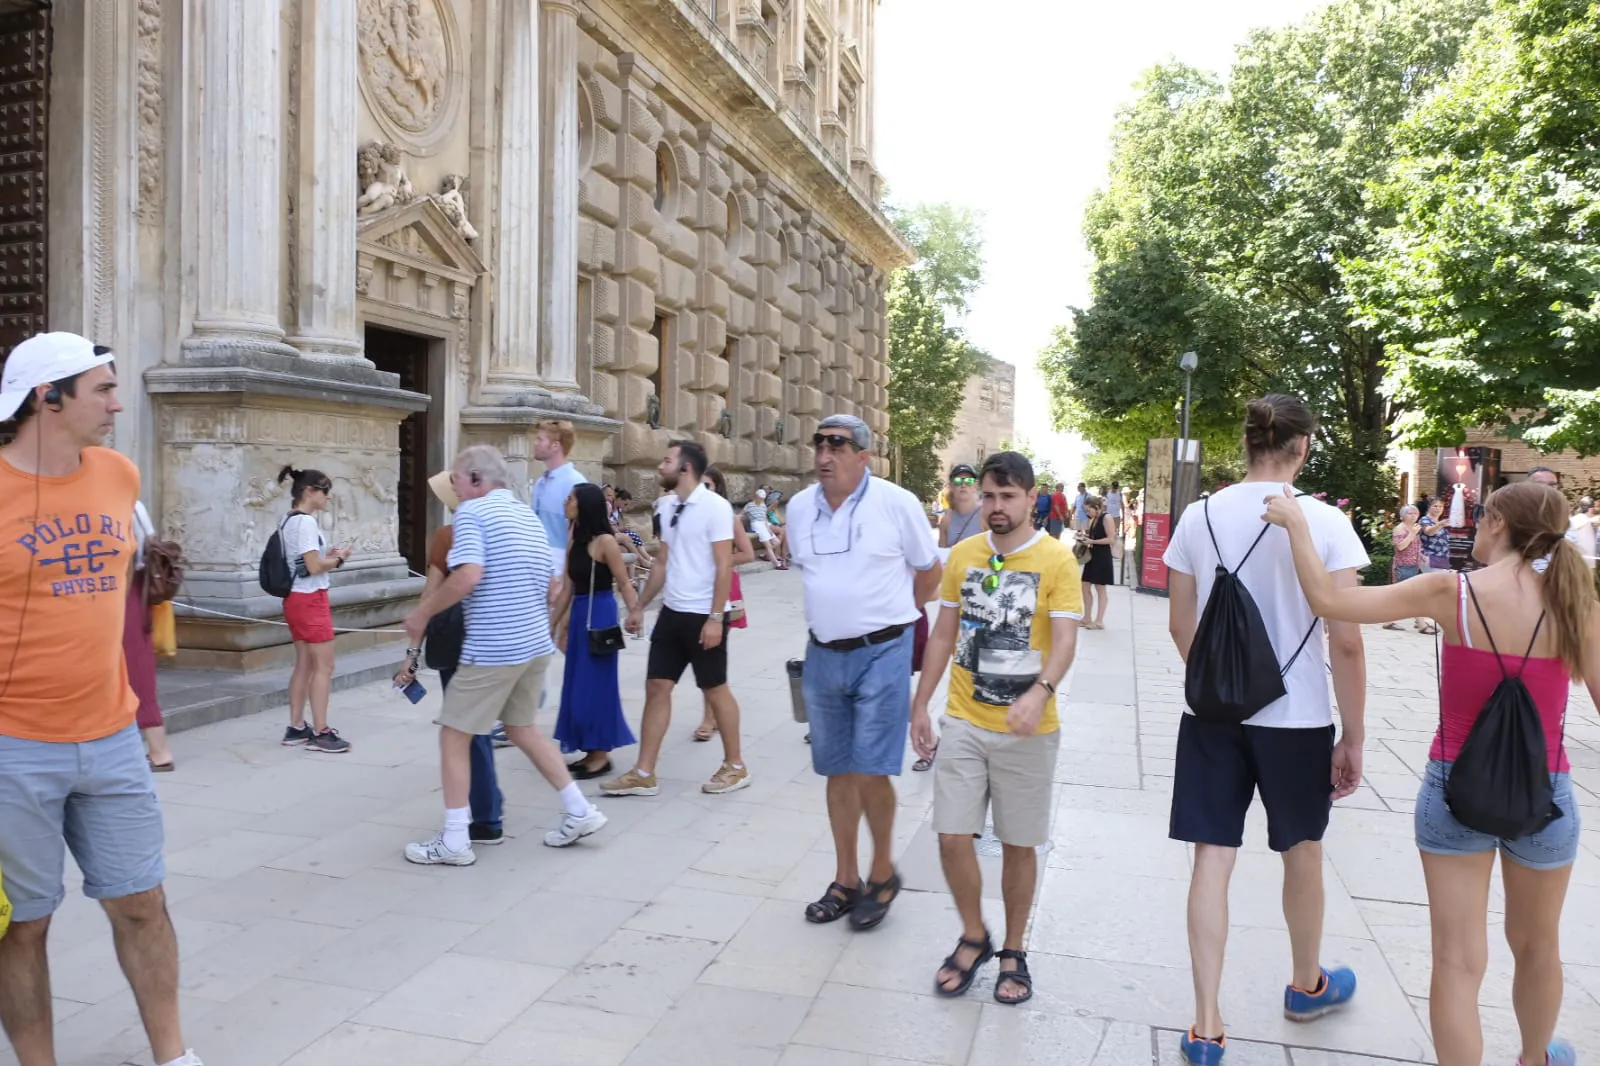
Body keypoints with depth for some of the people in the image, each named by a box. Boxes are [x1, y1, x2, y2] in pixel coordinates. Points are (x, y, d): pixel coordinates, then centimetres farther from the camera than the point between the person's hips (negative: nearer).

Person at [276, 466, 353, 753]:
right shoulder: (306, 522, -17)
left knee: (304, 665, 13)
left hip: (295, 599, 10)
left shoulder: (289, 521, 13)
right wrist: (338, 559, -6)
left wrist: (327, 556, 6)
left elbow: (304, 562, 14)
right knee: (324, 666, -5)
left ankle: (296, 728, 18)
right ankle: (320, 733, -3)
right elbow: (314, 568, -21)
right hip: (310, 600, -10)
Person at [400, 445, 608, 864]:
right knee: (521, 726, 22)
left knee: (454, 734, 6)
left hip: (492, 648, -8)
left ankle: (454, 841, 10)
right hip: (536, 644, 8)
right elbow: (551, 588, 18)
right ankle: (580, 811, 22)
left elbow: (467, 577, -23)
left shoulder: (472, 512, -9)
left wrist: (421, 615, -12)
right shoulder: (529, 515, 16)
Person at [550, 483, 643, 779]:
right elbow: (568, 588, 14)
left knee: (595, 684, -2)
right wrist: (554, 623, 16)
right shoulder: (576, 542, 9)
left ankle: (602, 753, 10)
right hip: (578, 616, 8)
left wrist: (635, 614, -22)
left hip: (600, 615, -8)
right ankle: (591, 751, 21)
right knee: (578, 685, 11)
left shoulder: (605, 541, -13)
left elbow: (623, 584, -13)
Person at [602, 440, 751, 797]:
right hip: (671, 613, 7)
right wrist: (640, 606, 16)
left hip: (703, 616, -7)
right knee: (656, 687, 7)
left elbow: (724, 566, -16)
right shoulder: (667, 507, 8)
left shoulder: (714, 507, -14)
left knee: (715, 689, 5)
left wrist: (715, 617, -20)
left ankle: (735, 766, 22)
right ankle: (643, 774, 15)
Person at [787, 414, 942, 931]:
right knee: (838, 771, 12)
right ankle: (845, 879, 27)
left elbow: (930, 572, 2)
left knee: (871, 770, -6)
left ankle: (883, 874, 18)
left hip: (881, 654, -5)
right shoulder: (799, 507, 3)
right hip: (823, 654, 5)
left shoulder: (897, 503, -11)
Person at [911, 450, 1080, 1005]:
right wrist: (920, 705, 9)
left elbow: (1065, 640, -15)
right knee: (952, 837, 2)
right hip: (964, 723, 3)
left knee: (1019, 844, 9)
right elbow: (943, 634, 10)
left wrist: (1040, 692, -33)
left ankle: (1014, 951, 29)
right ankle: (973, 938, 26)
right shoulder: (963, 555, 4)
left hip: (1027, 729, -3)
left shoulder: (1057, 559, -8)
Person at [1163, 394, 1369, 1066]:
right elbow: (1346, 642, -12)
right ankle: (1308, 985, 44)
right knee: (1302, 854, 20)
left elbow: (1181, 626, 5)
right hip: (1296, 717, -1)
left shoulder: (1200, 517, -2)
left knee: (1212, 859, 7)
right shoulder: (1325, 523, -11)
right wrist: (1354, 737, -3)